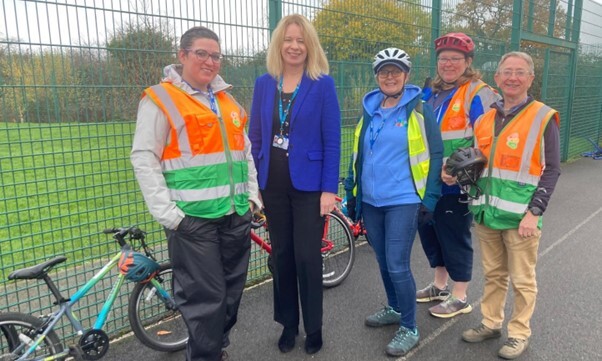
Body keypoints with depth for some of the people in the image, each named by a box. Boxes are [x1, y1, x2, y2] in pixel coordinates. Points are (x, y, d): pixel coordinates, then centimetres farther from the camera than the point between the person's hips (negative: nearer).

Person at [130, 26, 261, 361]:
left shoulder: (228, 100, 16)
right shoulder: (160, 99, -4)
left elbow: (245, 151, 20)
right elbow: (144, 158, -9)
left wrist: (253, 195, 11)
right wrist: (167, 213, -16)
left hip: (236, 215, 7)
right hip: (192, 218, -6)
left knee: (232, 291, 16)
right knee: (204, 296, -1)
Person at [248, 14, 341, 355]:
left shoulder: (323, 84, -5)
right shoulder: (264, 83, 5)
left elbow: (332, 140, -7)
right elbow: (256, 136, 8)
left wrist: (330, 189, -12)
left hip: (309, 184, -3)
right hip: (273, 184, 4)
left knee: (307, 257, 3)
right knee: (281, 255, 13)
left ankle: (314, 328, 24)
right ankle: (289, 323, 31)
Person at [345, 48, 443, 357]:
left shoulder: (420, 110, -4)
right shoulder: (369, 111, 11)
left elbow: (435, 155, -5)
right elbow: (357, 154, 16)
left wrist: (429, 198, -9)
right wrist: (351, 190, 14)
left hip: (403, 201, -5)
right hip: (370, 201, 6)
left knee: (397, 265, -5)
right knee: (383, 262, 17)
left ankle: (409, 328, 14)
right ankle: (395, 308, 39)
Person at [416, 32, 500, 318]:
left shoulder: (478, 94, -9)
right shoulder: (431, 93, 14)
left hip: (456, 185, -8)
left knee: (455, 237, 3)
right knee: (429, 231, 16)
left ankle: (460, 297, 20)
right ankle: (439, 285, 35)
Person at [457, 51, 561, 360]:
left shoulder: (543, 118, -4)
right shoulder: (485, 119, 10)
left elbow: (551, 170, -7)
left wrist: (534, 212, -14)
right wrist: (457, 174, 0)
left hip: (520, 216, -4)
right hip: (487, 213, 5)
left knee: (522, 280, 8)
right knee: (493, 274, 17)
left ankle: (519, 333, 24)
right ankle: (490, 323, 32)